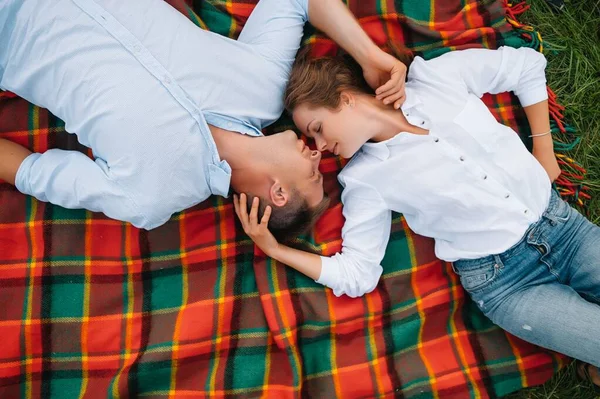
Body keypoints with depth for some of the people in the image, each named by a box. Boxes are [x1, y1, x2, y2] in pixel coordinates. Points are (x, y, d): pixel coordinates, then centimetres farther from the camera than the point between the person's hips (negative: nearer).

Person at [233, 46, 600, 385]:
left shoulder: (438, 77, -5)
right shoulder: (364, 179, -7)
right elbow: (356, 275, -7)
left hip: (563, 221, 3)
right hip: (504, 279, -2)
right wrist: (274, 248, -14)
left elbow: (528, 65, 7)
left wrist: (544, 151, 3)